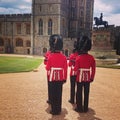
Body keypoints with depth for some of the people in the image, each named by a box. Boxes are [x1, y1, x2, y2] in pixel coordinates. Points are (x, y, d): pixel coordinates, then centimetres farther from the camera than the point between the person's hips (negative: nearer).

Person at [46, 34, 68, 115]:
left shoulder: (51, 56, -11)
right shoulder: (64, 57, -4)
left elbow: (47, 68, -5)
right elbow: (65, 69, -2)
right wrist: (65, 78, 7)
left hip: (53, 77, -2)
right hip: (60, 78, 2)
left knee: (53, 94, 7)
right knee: (59, 94, 11)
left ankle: (54, 110, 12)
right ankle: (59, 110, 20)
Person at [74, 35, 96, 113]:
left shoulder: (79, 57, -13)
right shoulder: (91, 57, -3)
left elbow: (76, 69, -12)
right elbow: (93, 69, 0)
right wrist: (92, 77, 9)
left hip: (80, 77, -3)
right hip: (88, 77, 3)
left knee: (79, 93, 7)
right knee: (86, 93, 11)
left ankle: (79, 108, 13)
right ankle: (85, 108, 19)